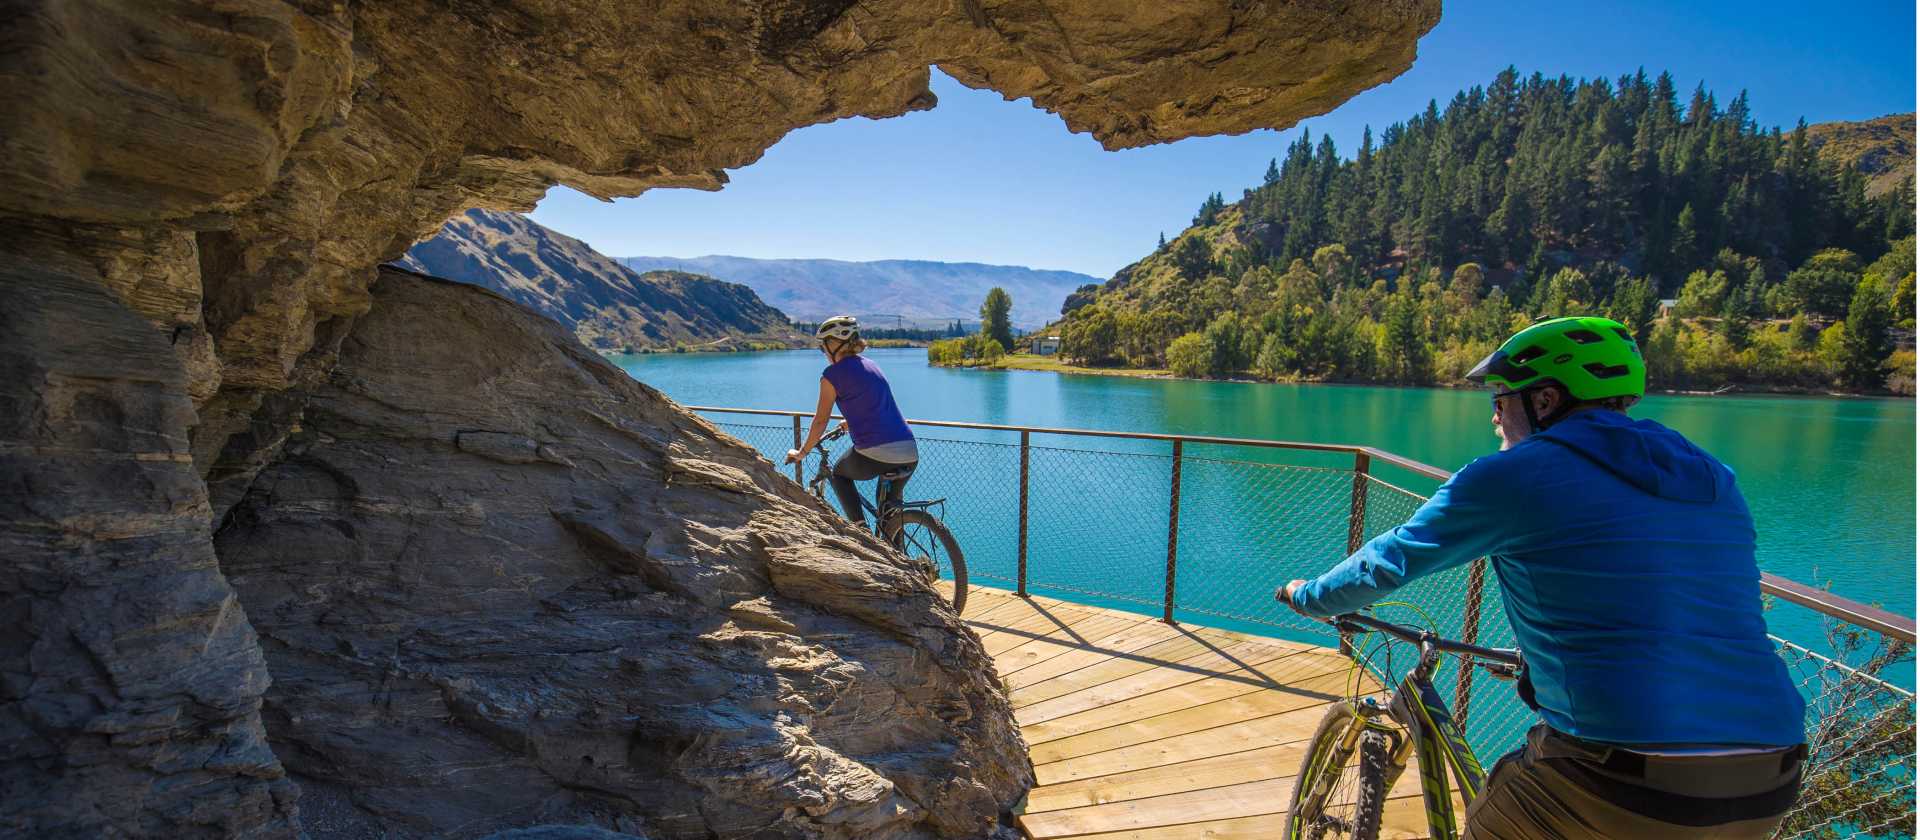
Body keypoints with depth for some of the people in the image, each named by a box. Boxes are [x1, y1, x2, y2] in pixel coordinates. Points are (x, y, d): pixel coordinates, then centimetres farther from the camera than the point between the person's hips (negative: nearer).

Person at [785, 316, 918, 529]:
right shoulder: (871, 365, 21)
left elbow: (820, 422, 5)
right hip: (911, 455, 6)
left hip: (874, 456, -6)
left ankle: (861, 528, 11)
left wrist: (800, 453, 20)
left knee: (840, 473, 27)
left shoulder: (833, 374, 1)